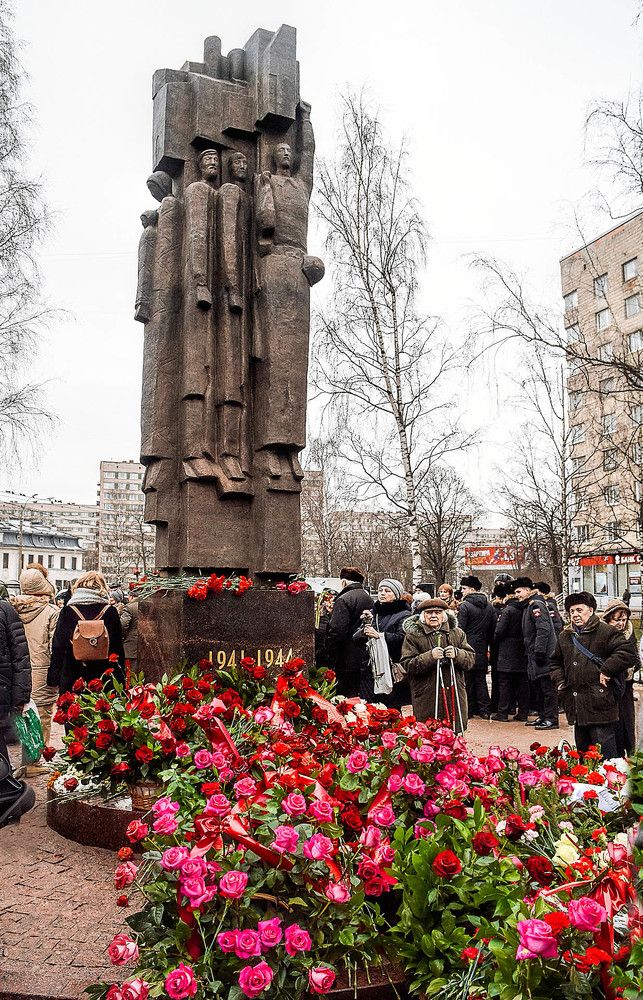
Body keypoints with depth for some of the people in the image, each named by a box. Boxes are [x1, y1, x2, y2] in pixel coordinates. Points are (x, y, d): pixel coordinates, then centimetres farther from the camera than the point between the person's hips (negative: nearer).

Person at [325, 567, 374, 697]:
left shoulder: (344, 600, -12)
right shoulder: (370, 600, 11)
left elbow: (336, 631, -18)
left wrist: (331, 657, -11)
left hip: (349, 662, -8)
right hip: (367, 661, 8)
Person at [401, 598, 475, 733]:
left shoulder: (457, 633, 11)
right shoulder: (412, 635, 0)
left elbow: (471, 659, 8)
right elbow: (407, 665, -8)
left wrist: (457, 654, -12)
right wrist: (430, 657, -20)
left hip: (455, 695, 3)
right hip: (426, 698, -3)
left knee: (456, 733, 7)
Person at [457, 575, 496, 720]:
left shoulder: (465, 606, -12)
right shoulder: (489, 607, 8)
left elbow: (460, 629, -15)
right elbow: (493, 629, 11)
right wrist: (488, 645, 18)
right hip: (482, 650, 6)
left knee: (467, 681, 3)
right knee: (481, 680, 12)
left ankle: (469, 710, 7)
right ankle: (484, 710, 11)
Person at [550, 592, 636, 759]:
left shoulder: (606, 631, -6)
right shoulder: (565, 636, 15)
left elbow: (628, 653, -16)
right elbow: (556, 662, 28)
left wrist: (607, 670, -17)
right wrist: (560, 681, 13)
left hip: (600, 704, -7)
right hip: (577, 706, 7)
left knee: (605, 756, -5)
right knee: (582, 751, 16)